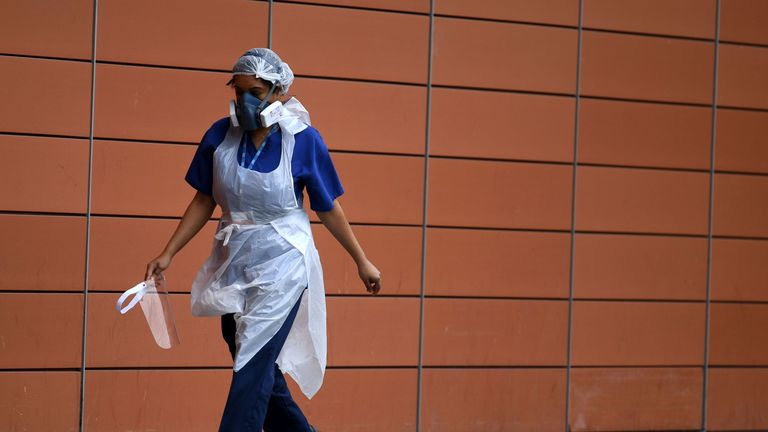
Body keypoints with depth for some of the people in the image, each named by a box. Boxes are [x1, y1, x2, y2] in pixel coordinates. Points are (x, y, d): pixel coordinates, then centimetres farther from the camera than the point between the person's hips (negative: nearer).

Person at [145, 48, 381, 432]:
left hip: (281, 266, -5)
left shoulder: (303, 140, -12)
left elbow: (328, 209, -2)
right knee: (261, 371, 13)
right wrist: (168, 254, 3)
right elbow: (204, 200, 6)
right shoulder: (220, 135, -3)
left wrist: (362, 261, 3)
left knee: (253, 369, -10)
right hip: (234, 263, 5)